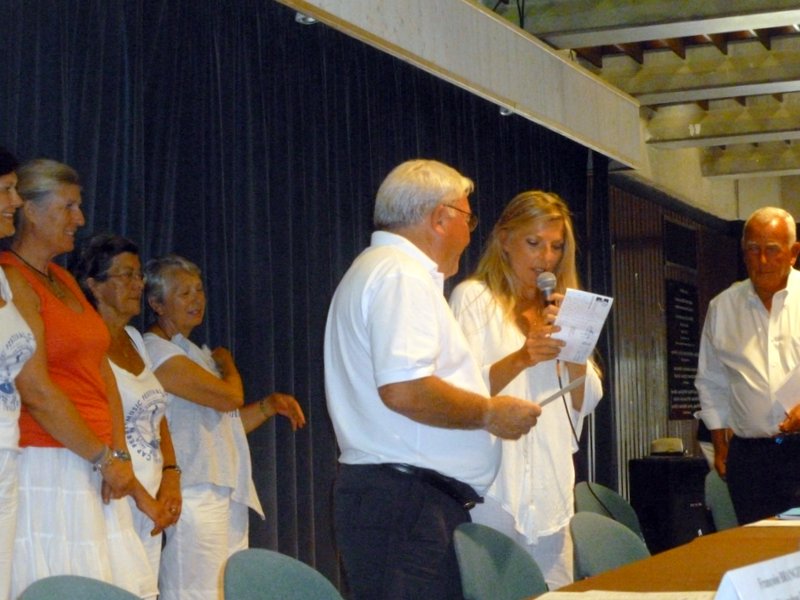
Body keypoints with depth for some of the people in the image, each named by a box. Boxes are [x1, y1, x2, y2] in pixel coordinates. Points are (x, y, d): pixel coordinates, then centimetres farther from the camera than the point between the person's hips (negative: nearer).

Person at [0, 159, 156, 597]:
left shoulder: (63, 280, 18)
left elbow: (102, 372, 12)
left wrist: (120, 455, 0)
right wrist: (104, 458, -11)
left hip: (94, 472, 8)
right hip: (45, 467, -8)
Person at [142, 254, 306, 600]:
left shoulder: (192, 352, 21)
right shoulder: (156, 349, -9)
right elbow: (228, 396, -16)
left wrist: (269, 405, 7)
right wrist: (226, 364, 5)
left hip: (226, 496, 9)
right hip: (194, 497, -9)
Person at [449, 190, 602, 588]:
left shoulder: (557, 308, 20)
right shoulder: (473, 297, 0)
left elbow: (586, 402, 13)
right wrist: (519, 359, -26)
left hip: (552, 491, 6)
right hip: (496, 491, -6)